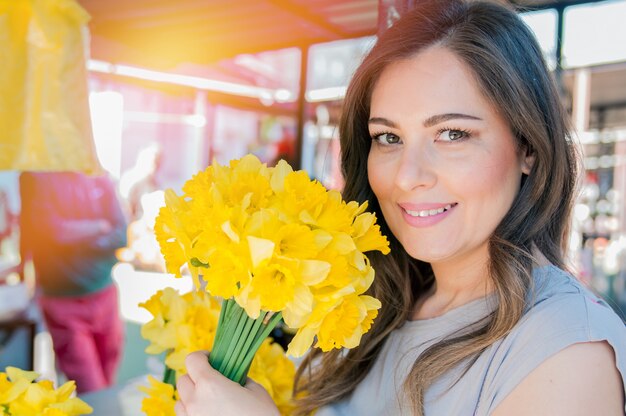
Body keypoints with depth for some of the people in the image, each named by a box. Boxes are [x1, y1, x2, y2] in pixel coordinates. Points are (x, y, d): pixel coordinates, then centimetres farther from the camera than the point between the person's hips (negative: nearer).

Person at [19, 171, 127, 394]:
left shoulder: (101, 179, 5)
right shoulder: (36, 178, -9)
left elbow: (121, 234, -2)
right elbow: (57, 233, -19)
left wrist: (77, 238, -14)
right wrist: (101, 226, -5)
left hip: (105, 294, 4)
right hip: (63, 301, -4)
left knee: (106, 389, 15)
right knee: (92, 395, -4)